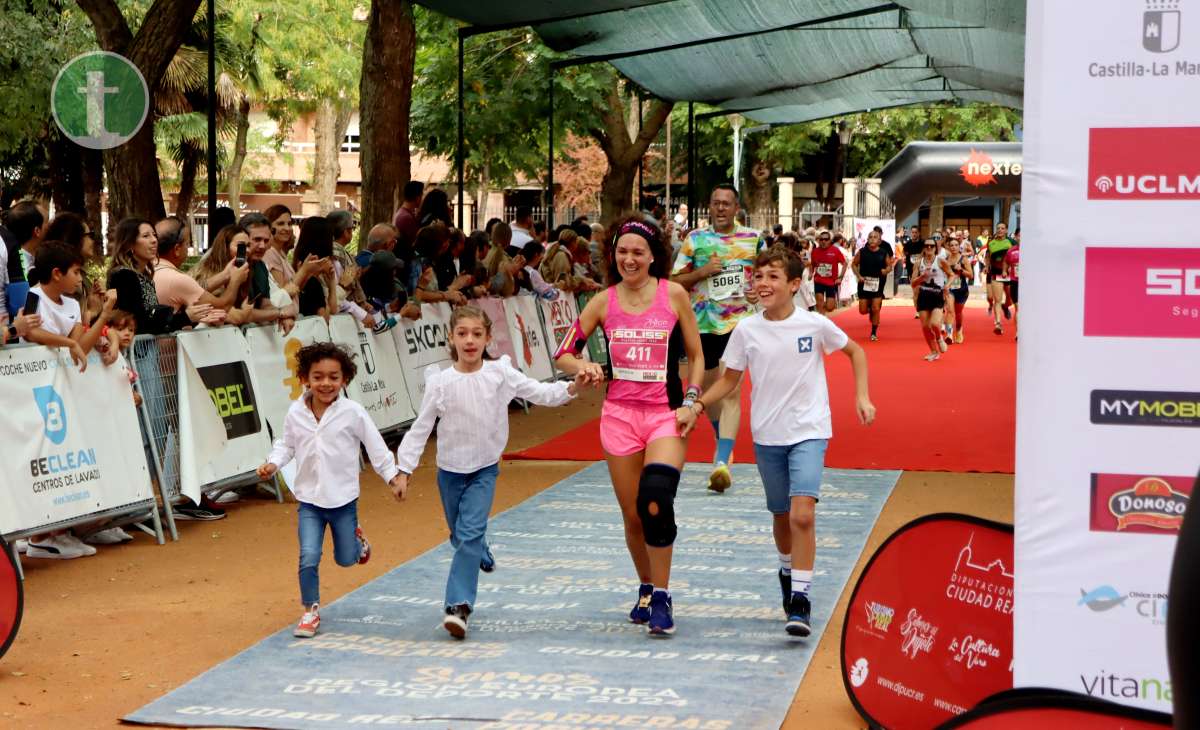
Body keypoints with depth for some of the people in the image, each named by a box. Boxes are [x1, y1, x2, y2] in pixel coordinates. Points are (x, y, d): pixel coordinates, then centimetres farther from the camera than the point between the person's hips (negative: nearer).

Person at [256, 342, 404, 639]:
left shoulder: (353, 413, -12)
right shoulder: (296, 413, -6)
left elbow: (375, 446, -4)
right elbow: (287, 444, 9)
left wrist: (392, 475, -6)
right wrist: (273, 463, -9)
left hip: (343, 499, -1)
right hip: (310, 499, 1)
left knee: (345, 559, 14)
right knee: (309, 557, -11)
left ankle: (356, 540, 49)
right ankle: (311, 611, 7)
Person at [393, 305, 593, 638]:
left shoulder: (500, 374, -9)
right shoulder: (441, 383, -11)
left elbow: (541, 393, -6)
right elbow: (420, 429, -5)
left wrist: (574, 386, -23)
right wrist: (403, 471, -8)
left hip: (485, 468, -1)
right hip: (450, 469, 1)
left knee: (471, 533, -15)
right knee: (460, 535, 15)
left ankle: (458, 606, -17)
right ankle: (479, 554, 50)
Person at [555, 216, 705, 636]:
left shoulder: (674, 295, -1)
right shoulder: (604, 302, 4)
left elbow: (696, 355, 6)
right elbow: (563, 354, 6)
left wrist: (691, 400, -6)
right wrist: (581, 367, -15)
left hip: (666, 413, -2)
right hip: (620, 413, 2)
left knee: (656, 501, -23)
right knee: (632, 515, 7)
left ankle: (661, 597, -9)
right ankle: (645, 589, 30)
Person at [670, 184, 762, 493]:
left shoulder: (753, 238, 4)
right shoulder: (695, 238, 5)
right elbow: (674, 280, 4)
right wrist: (702, 272, -12)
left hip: (739, 322, -3)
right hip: (703, 324, 3)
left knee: (731, 392, -15)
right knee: (709, 389, 16)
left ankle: (723, 461, -23)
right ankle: (724, 442, 41)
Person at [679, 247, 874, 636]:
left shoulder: (815, 324, -7)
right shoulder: (746, 330, -2)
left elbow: (855, 351, 10)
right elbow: (729, 379, 8)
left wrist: (862, 396, 0)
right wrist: (696, 406, -6)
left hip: (808, 432, -3)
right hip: (767, 435, 3)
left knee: (802, 514, -19)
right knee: (781, 515, 16)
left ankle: (800, 599, -14)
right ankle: (787, 572, 44)